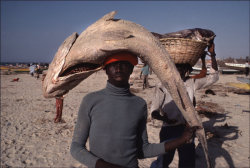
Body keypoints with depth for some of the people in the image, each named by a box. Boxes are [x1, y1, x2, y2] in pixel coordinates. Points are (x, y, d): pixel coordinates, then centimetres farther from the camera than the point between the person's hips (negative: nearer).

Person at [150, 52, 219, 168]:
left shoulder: (191, 83, 1)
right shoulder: (162, 87, -12)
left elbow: (213, 77, 5)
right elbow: (154, 112, -14)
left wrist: (212, 55, -3)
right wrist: (164, 118, -35)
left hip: (187, 129, 4)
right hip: (169, 130, -4)